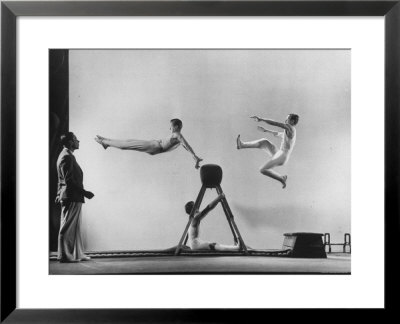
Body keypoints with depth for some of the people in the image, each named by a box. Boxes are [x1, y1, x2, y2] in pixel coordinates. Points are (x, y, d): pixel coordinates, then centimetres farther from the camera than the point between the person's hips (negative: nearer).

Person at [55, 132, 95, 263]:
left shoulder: (67, 156, 18)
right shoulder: (67, 157, -14)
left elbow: (63, 180, 22)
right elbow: (69, 180, -21)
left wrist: (59, 194, 24)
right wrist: (84, 192, -18)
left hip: (74, 198, 10)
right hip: (71, 197, -10)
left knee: (75, 227, 13)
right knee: (67, 227, -4)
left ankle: (77, 254, 18)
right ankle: (64, 255, 2)